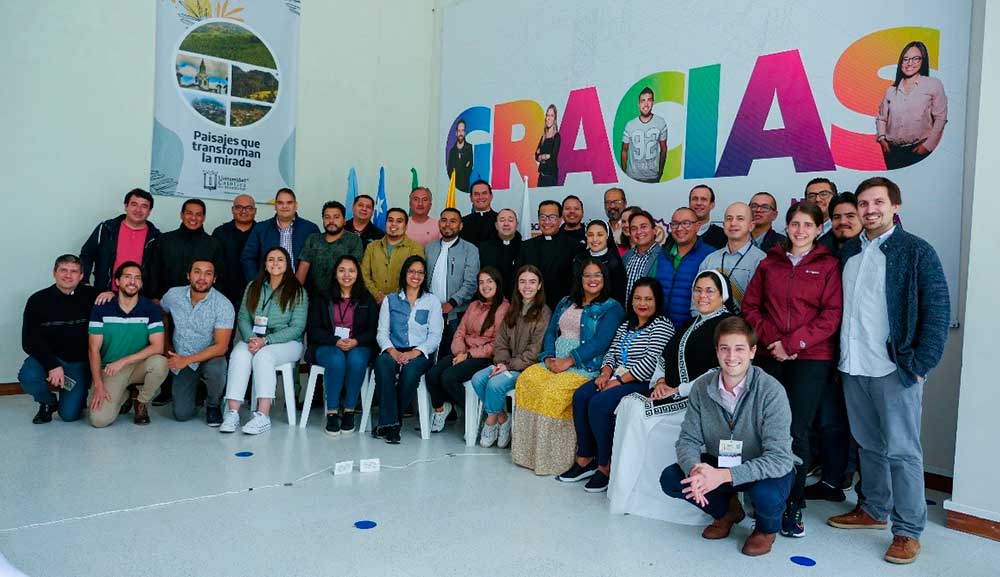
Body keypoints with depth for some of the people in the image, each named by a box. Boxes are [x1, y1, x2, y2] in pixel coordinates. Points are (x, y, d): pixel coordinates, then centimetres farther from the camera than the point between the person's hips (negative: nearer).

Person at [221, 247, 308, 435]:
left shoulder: (297, 291, 1)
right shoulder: (253, 287, 14)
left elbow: (297, 327, -7)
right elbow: (243, 318, 7)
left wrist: (265, 341, -16)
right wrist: (251, 338, -14)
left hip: (286, 342, -3)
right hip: (253, 339, 3)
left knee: (263, 355, -34)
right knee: (239, 353, -29)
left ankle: (263, 416, -39)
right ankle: (232, 412, -35)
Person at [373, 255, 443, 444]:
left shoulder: (432, 301, 13)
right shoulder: (391, 300, 18)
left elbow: (435, 335, 3)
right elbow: (382, 332, 9)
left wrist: (415, 352, -14)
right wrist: (392, 351, -12)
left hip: (420, 353, -1)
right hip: (393, 351, 1)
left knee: (411, 369, -35)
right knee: (383, 364, -34)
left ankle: (387, 422, -22)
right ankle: (390, 423, -32)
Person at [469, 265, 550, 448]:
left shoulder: (543, 313, -7)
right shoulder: (512, 310, 15)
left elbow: (535, 351, -13)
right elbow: (501, 341, 12)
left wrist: (509, 365, -15)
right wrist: (500, 362, -7)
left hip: (527, 367, -6)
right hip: (507, 364, 6)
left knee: (495, 383, -28)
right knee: (477, 379, -18)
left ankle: (491, 421, -1)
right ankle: (502, 419, -5)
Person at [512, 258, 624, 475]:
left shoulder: (612, 308, 2)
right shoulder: (565, 303, 22)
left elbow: (600, 342, -11)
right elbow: (550, 332, 17)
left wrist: (568, 361, -17)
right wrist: (549, 357, -3)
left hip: (585, 365, -6)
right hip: (554, 361, 6)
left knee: (553, 390, -31)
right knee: (526, 378, -21)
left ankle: (552, 457, -20)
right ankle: (528, 450, -16)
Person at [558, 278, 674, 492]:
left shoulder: (662, 325, -4)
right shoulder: (625, 325, 21)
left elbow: (650, 362, -15)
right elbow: (611, 353, 18)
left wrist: (619, 380, -17)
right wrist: (606, 373, -4)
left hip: (643, 383, -8)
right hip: (616, 377, 8)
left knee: (598, 404, -28)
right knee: (580, 396, -16)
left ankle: (606, 466, -13)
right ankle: (585, 459, -9)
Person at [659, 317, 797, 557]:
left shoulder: (771, 391, -26)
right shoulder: (702, 387, -12)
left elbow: (779, 459, -31)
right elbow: (689, 439, -9)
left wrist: (724, 475, -42)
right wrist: (695, 470, -33)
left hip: (765, 469, -4)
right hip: (719, 463, 4)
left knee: (766, 494, -36)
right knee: (670, 478, -16)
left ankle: (767, 528, 5)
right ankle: (727, 510, 14)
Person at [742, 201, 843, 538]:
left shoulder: (828, 265, 3)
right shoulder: (770, 263, 13)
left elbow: (832, 315, -6)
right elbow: (750, 306, 10)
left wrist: (792, 342, -12)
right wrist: (771, 340, -5)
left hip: (812, 358, -2)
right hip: (770, 357, 3)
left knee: (797, 431, -4)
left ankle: (794, 505, 9)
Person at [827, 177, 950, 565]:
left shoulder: (916, 252, -5)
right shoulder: (848, 251, 11)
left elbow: (937, 311, -7)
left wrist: (920, 365, -11)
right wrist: (841, 354, 8)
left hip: (894, 369, -5)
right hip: (853, 368, 5)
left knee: (902, 450, 1)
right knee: (868, 444, 16)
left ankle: (908, 530, 11)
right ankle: (874, 510, 30)